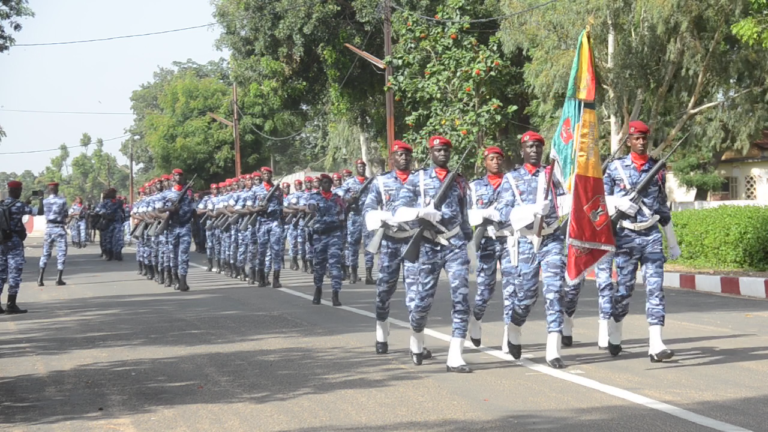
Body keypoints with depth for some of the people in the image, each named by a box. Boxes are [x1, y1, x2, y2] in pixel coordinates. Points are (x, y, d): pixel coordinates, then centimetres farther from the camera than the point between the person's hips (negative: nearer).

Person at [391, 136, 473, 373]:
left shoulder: (459, 181, 14)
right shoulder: (417, 179, 4)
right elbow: (398, 211, -5)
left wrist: (468, 239, 21)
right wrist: (422, 212, -22)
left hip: (456, 243, 2)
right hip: (429, 245, -2)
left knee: (461, 298, -12)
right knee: (423, 300, 2)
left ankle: (455, 357, -12)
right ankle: (416, 343, 33)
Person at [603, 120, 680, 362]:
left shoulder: (658, 169, 11)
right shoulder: (616, 168, 4)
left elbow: (663, 208, 17)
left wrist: (673, 243, 18)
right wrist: (619, 202, -16)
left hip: (652, 235, 2)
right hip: (626, 236, -2)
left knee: (655, 288, -8)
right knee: (624, 287, 4)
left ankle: (655, 345, -13)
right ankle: (614, 337, 25)